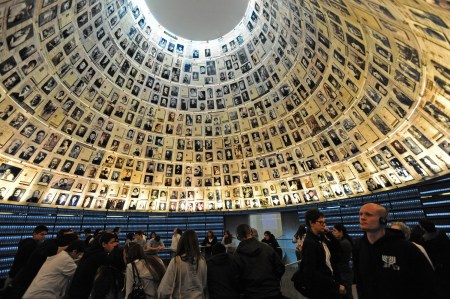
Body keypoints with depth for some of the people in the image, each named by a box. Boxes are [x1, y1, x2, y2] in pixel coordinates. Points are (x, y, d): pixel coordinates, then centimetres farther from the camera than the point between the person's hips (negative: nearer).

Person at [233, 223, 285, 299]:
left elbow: (236, 279, -10)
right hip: (273, 293, 2)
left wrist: (242, 291, 9)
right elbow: (280, 268, 0)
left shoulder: (236, 256, -13)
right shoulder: (267, 248, -7)